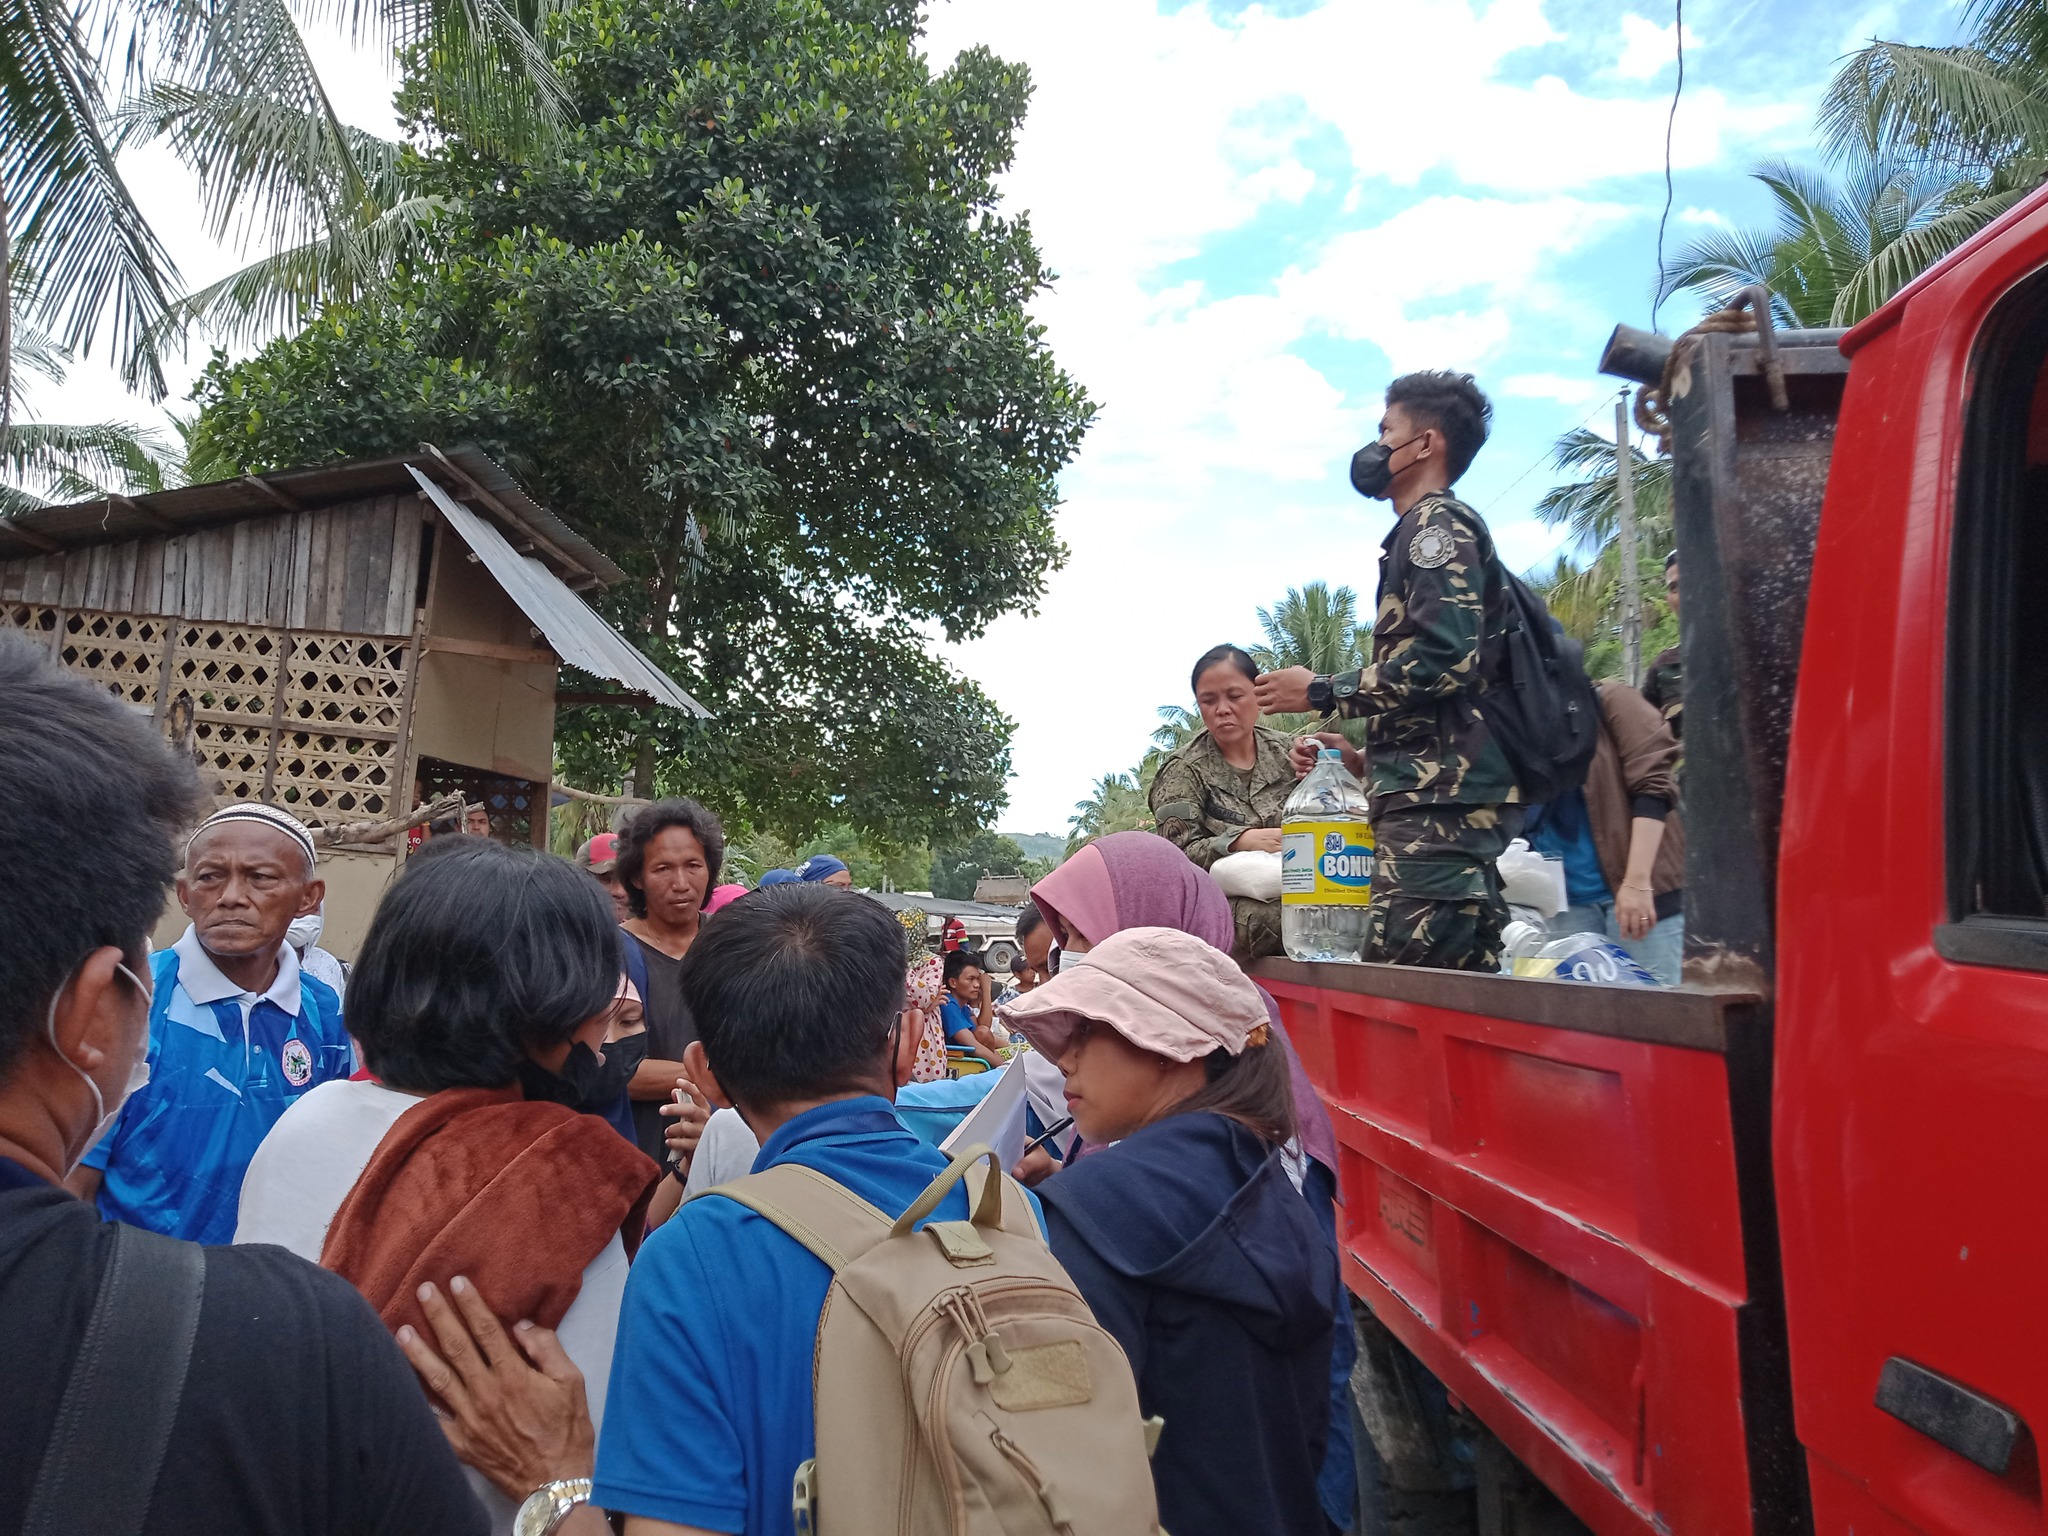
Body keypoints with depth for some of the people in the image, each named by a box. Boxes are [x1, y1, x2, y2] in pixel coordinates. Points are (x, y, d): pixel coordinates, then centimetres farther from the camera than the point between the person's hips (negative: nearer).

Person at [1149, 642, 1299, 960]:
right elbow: (1179, 854, -8)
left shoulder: (1285, 752, 12)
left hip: (1291, 889, 4)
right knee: (1276, 916, -39)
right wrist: (1240, 841, -26)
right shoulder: (1182, 771, 3)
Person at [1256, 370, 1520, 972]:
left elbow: (1443, 661, -18)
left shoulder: (1437, 523, -4)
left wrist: (1320, 692, -9)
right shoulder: (1435, 529, 28)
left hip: (1438, 804, -10)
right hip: (1446, 797, 10)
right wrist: (1363, 754, 24)